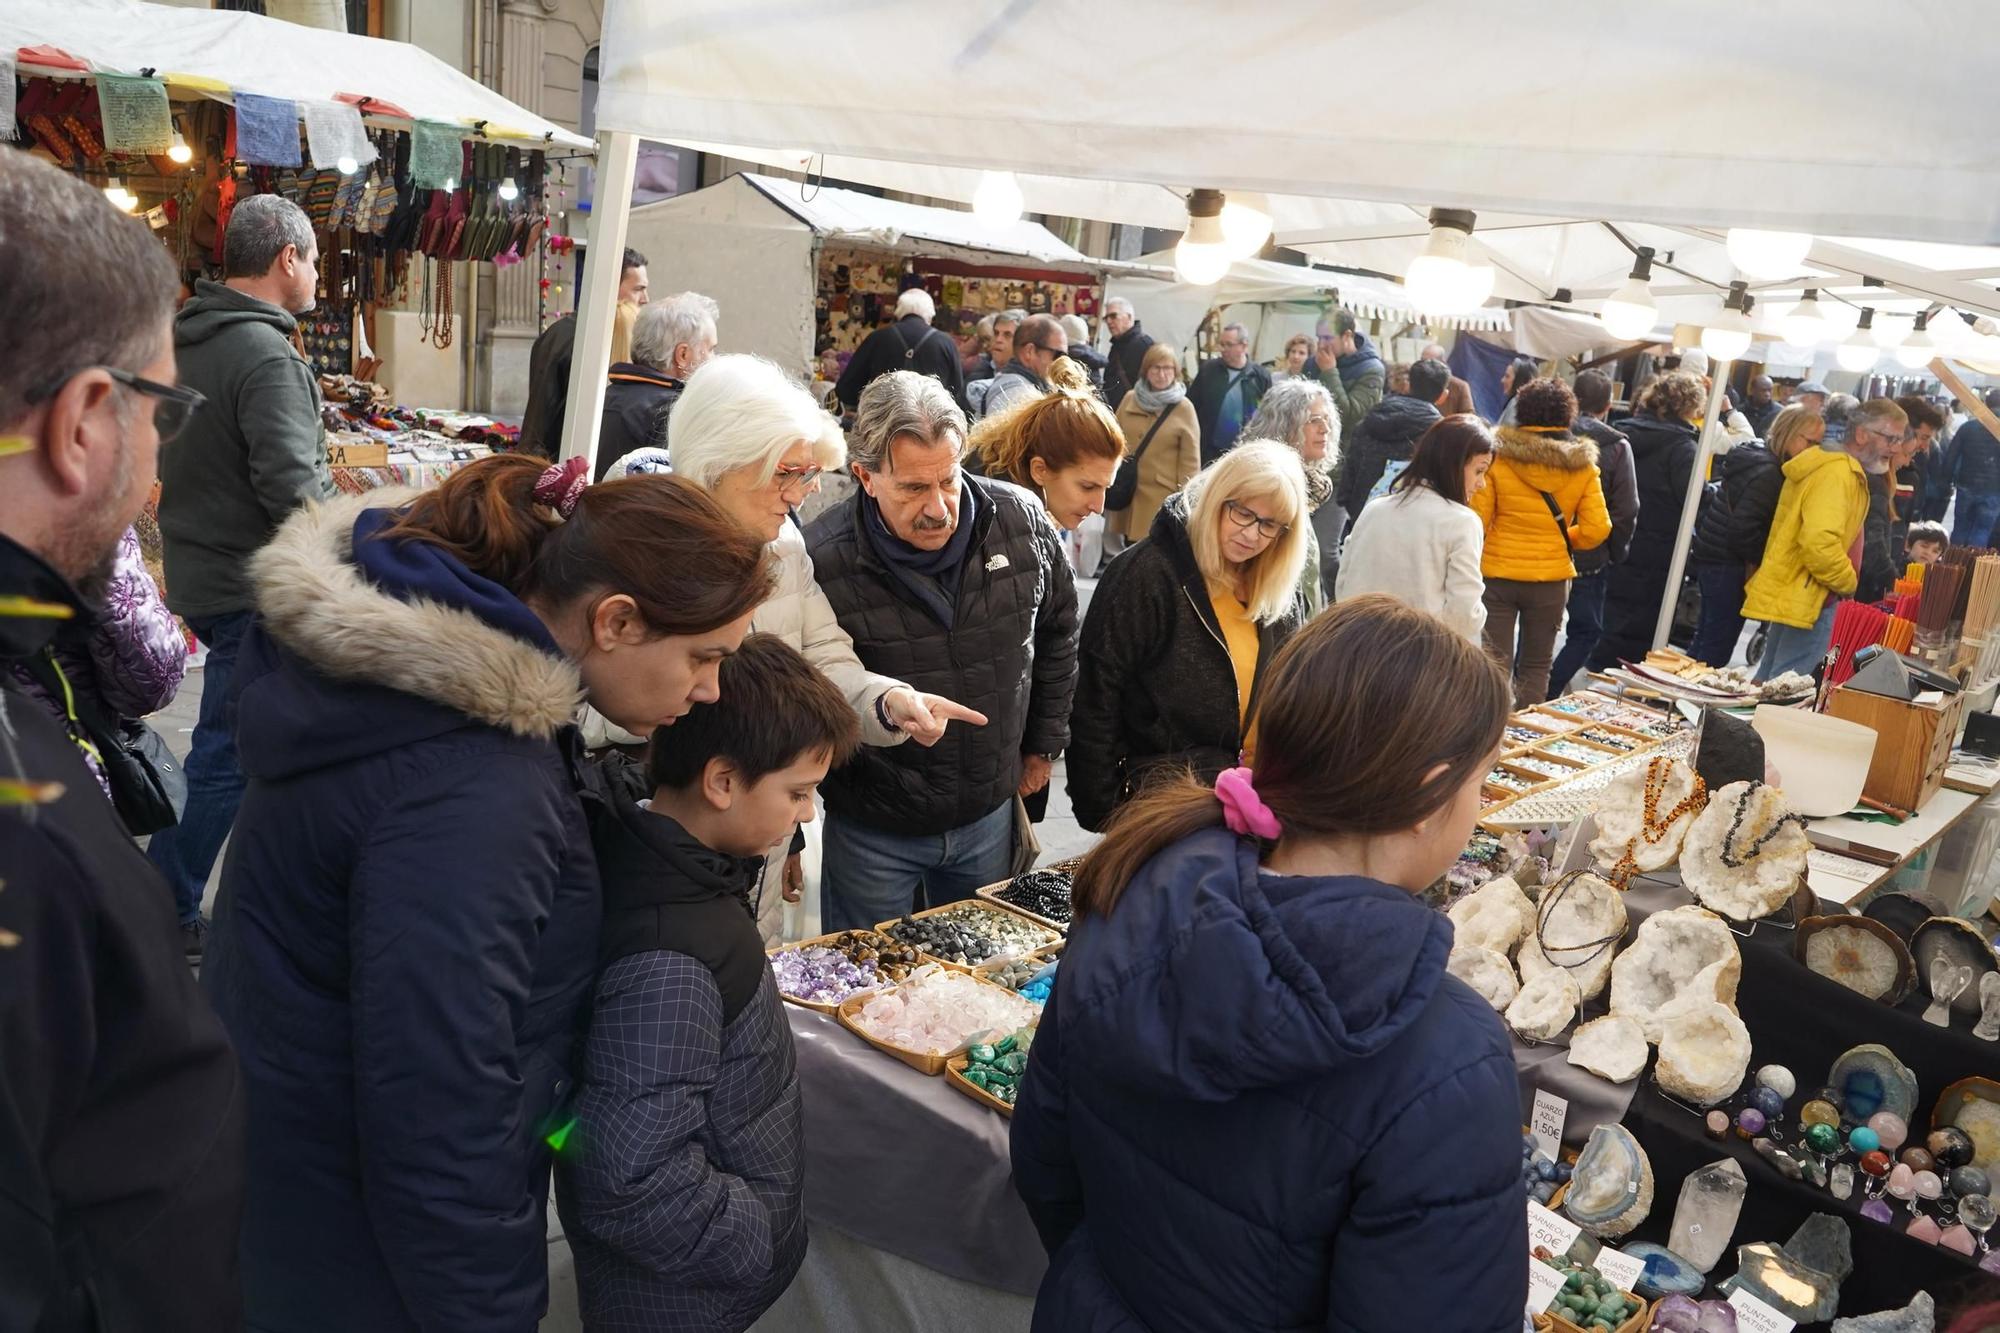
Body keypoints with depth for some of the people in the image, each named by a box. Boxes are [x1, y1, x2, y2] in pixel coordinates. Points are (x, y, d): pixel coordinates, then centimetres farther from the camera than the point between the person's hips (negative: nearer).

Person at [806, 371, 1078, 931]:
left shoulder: (1023, 521, -10)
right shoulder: (820, 560, -23)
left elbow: (1058, 633, 8)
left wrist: (1043, 743, 12)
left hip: (990, 813, 3)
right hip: (872, 832, -3)